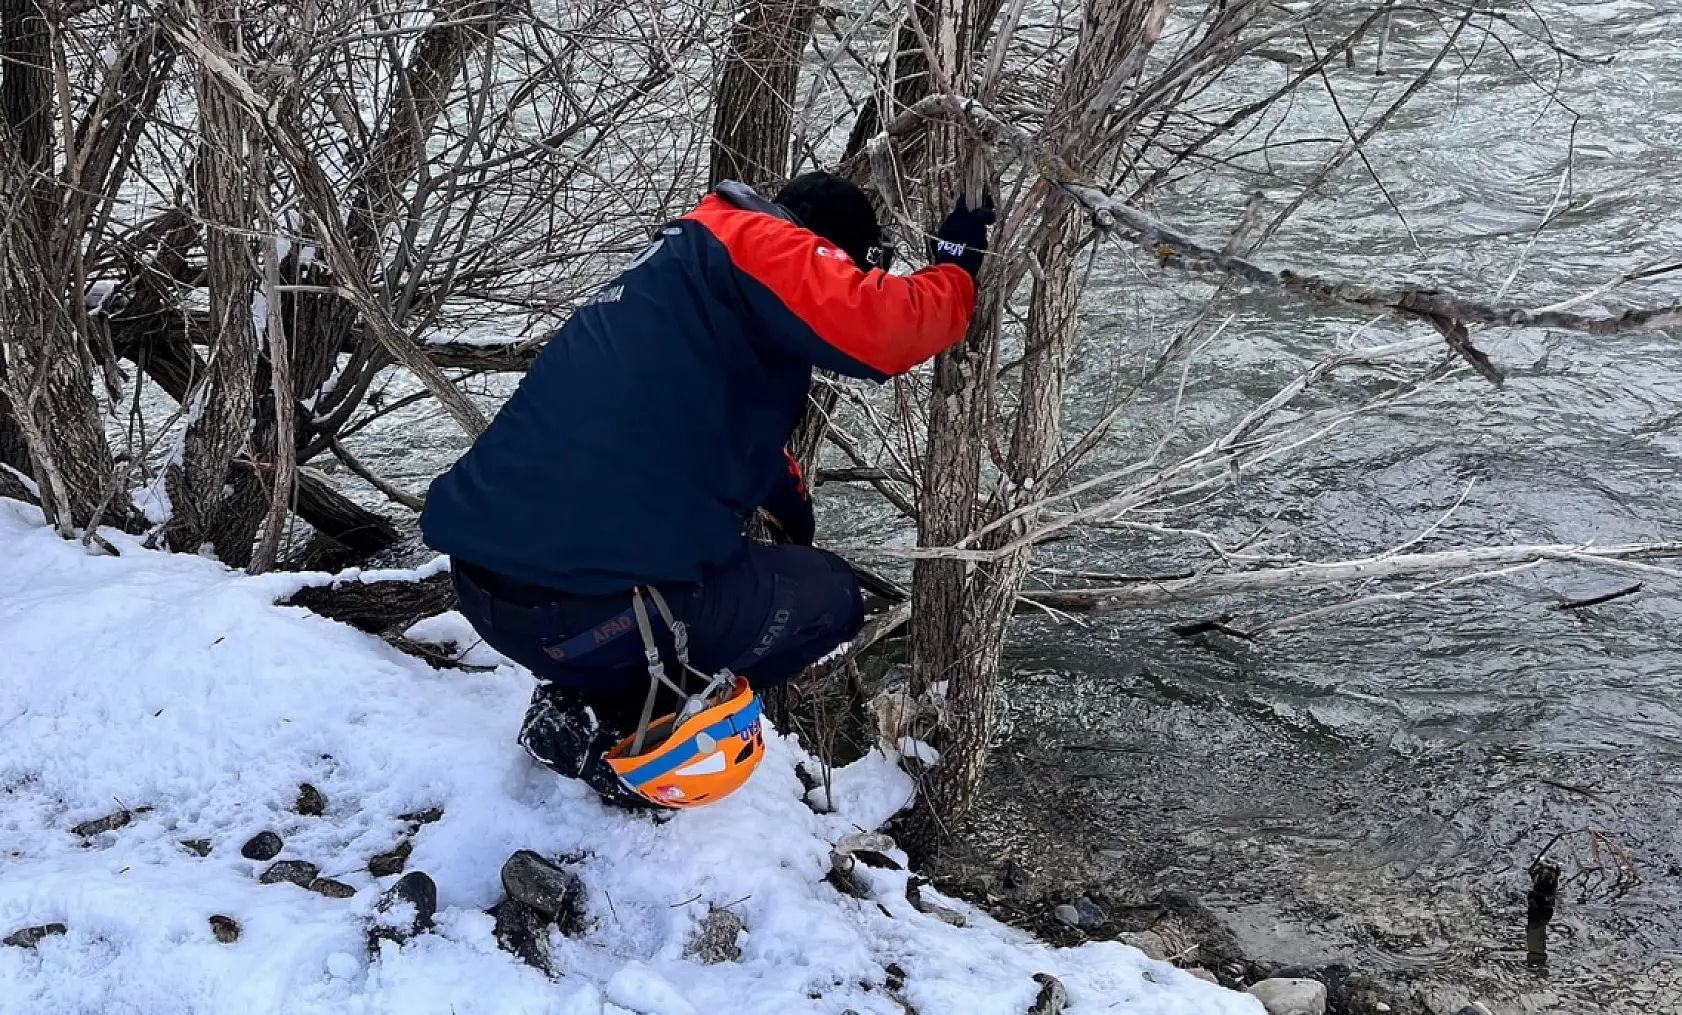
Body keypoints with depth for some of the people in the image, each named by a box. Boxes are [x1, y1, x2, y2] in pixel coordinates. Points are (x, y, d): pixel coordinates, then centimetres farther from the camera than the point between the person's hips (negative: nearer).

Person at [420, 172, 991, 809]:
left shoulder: (679, 271, 26)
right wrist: (958, 265, 3)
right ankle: (598, 718, 2)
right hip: (580, 609, -9)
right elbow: (877, 330, -16)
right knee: (829, 596, 13)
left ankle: (580, 694, 13)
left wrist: (793, 514, 52)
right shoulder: (754, 244, -1)